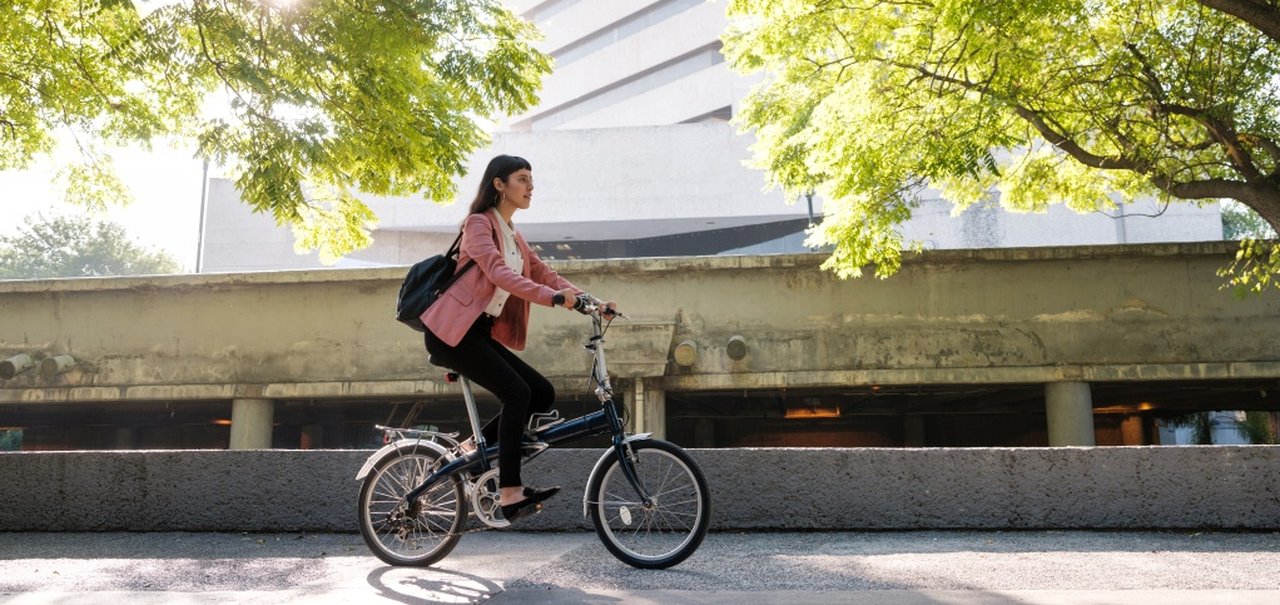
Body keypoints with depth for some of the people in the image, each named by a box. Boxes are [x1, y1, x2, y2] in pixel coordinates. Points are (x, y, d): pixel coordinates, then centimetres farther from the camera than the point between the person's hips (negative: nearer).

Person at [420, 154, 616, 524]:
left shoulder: (513, 236, 19)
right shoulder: (479, 223, -8)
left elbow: (543, 274, 10)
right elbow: (498, 273, -25)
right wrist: (552, 297, -37)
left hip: (481, 332, 8)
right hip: (452, 331, -8)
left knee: (542, 393, -2)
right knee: (517, 392, -21)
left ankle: (476, 448, 9)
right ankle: (510, 493, -19)